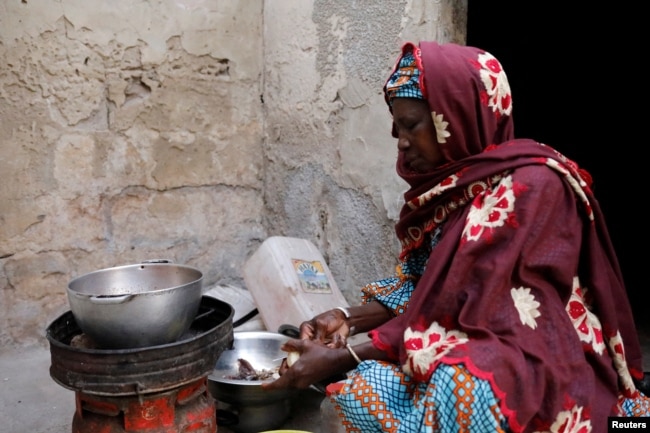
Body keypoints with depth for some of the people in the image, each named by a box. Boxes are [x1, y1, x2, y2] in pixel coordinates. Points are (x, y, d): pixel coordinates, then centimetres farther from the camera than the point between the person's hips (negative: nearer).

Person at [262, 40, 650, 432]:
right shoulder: (451, 183, 5)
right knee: (366, 389, -15)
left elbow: (467, 309, -23)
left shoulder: (530, 186, -19)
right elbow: (424, 285, 7)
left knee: (461, 387, -36)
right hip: (463, 348, 7)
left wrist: (341, 359, -22)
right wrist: (349, 319, -8)